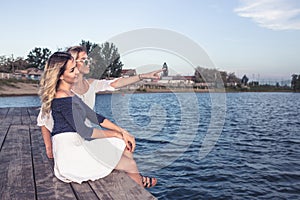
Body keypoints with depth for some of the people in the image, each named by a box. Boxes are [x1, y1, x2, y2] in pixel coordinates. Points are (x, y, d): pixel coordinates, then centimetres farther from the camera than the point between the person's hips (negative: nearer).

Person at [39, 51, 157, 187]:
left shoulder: (69, 94, 13)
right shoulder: (63, 98, -19)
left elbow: (93, 116, 11)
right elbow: (84, 132, -19)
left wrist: (122, 131, 5)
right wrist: (114, 134, -4)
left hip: (78, 144, 9)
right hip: (72, 153, -9)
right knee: (131, 164, 0)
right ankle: (140, 186, 28)